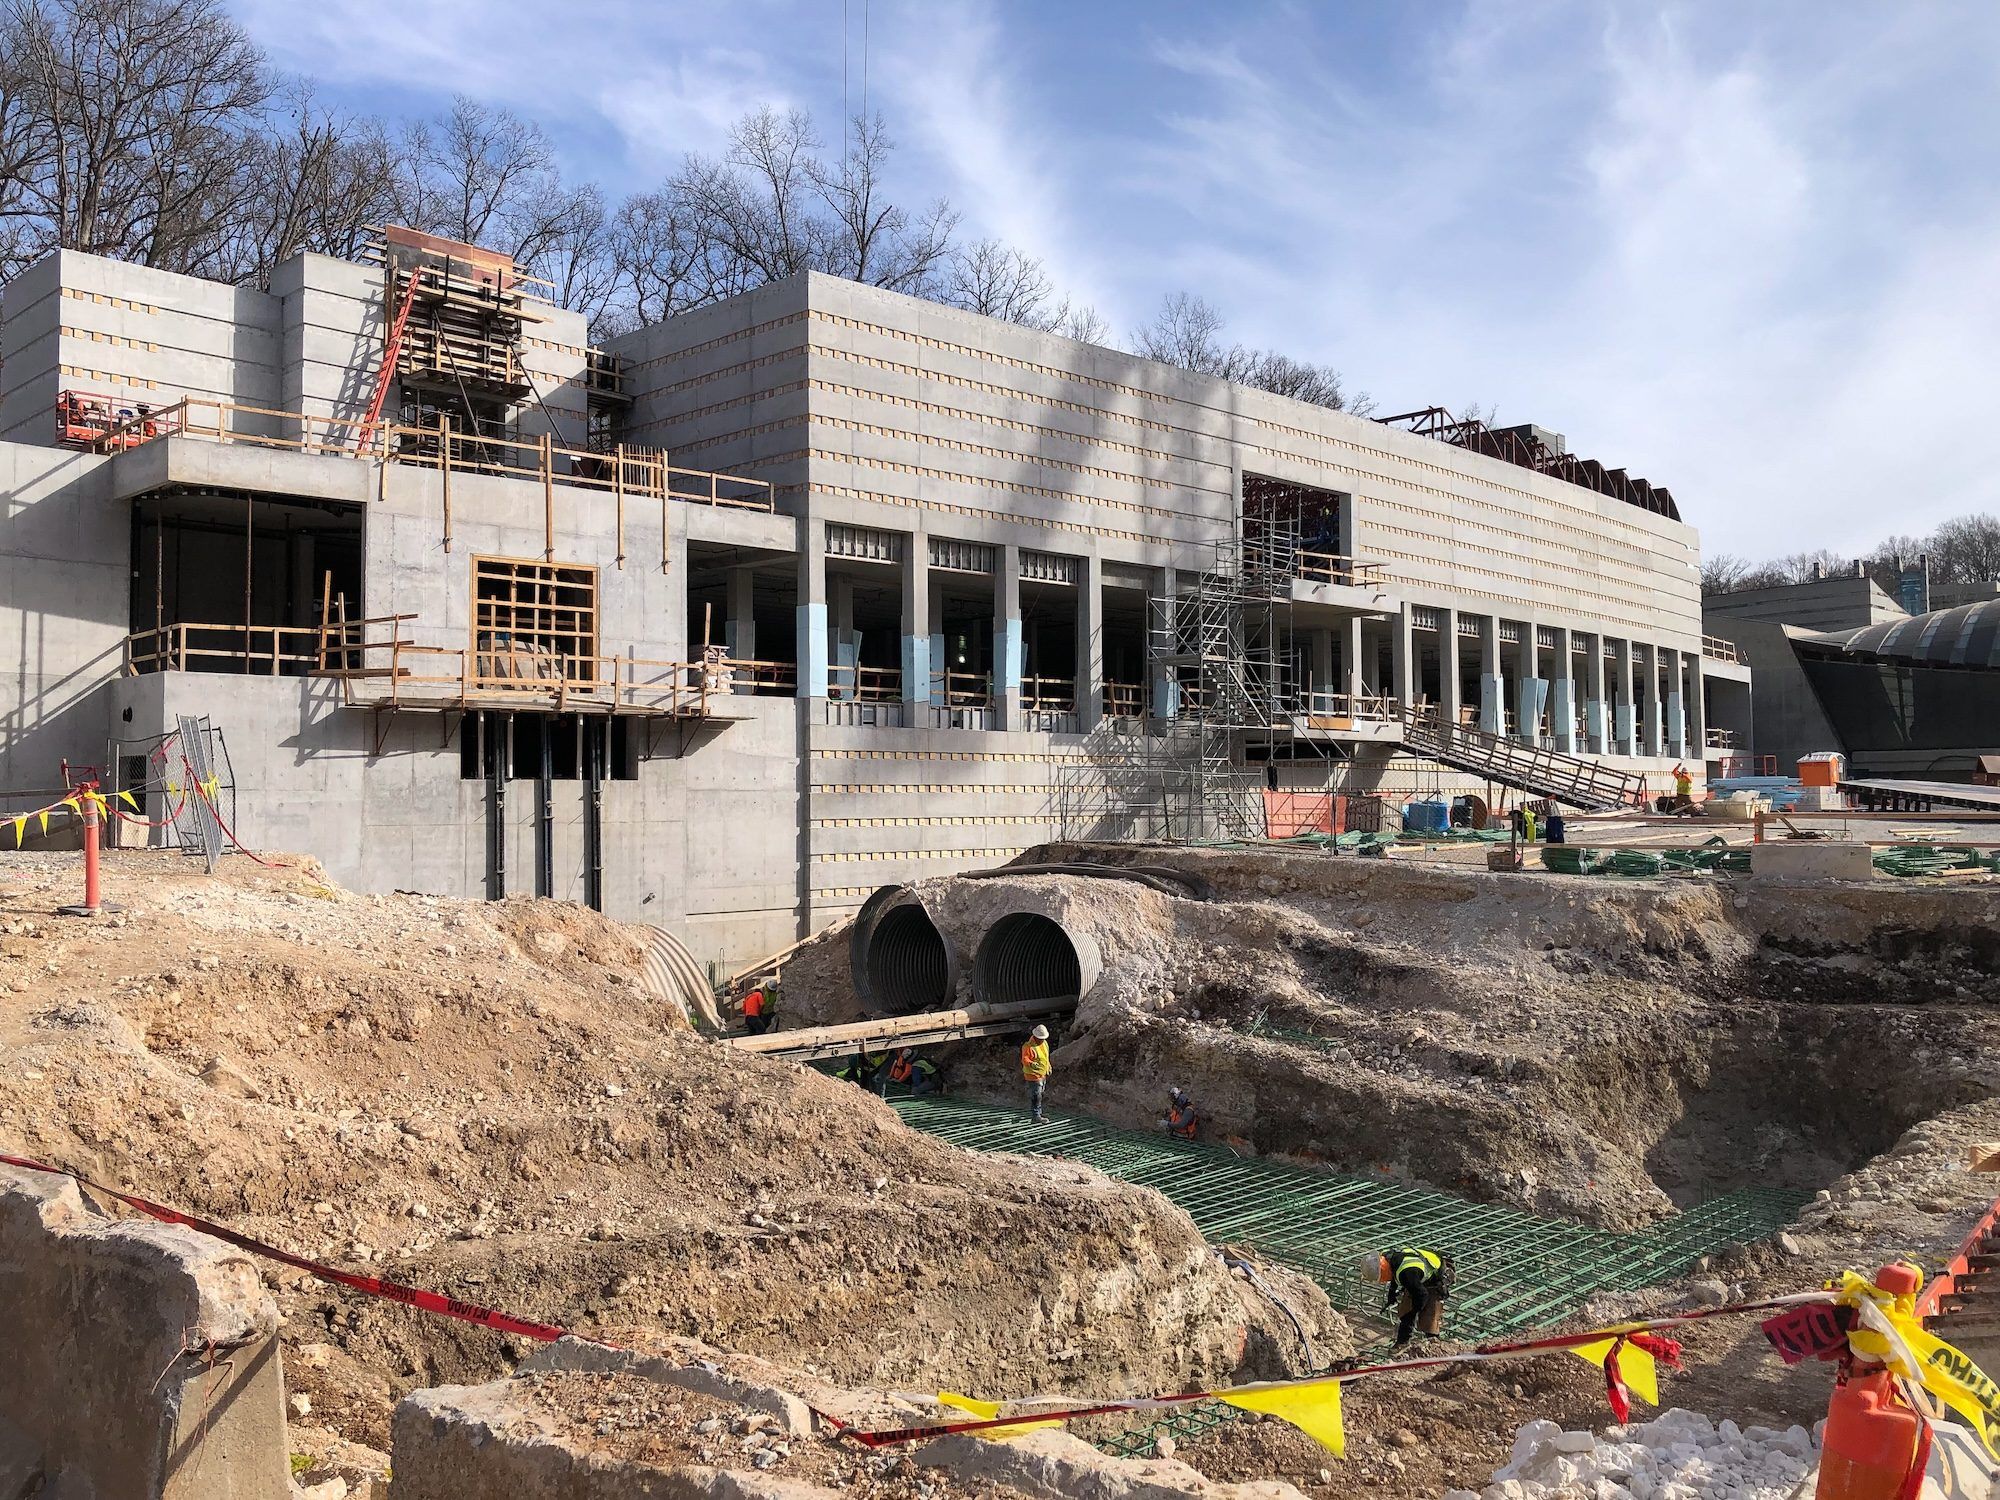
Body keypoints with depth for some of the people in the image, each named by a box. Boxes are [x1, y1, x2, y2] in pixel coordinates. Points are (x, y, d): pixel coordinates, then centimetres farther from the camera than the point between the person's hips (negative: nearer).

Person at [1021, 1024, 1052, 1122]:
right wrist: (1031, 1063, -47)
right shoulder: (1028, 1046, -22)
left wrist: (1049, 1066, 27)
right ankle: (1036, 1116, -6)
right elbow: (1024, 1059, -28)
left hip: (1043, 1074, 9)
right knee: (1036, 1096, -10)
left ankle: (1038, 1113, 31)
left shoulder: (1044, 1043, 6)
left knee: (1041, 1094, 18)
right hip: (1033, 1075, -9)